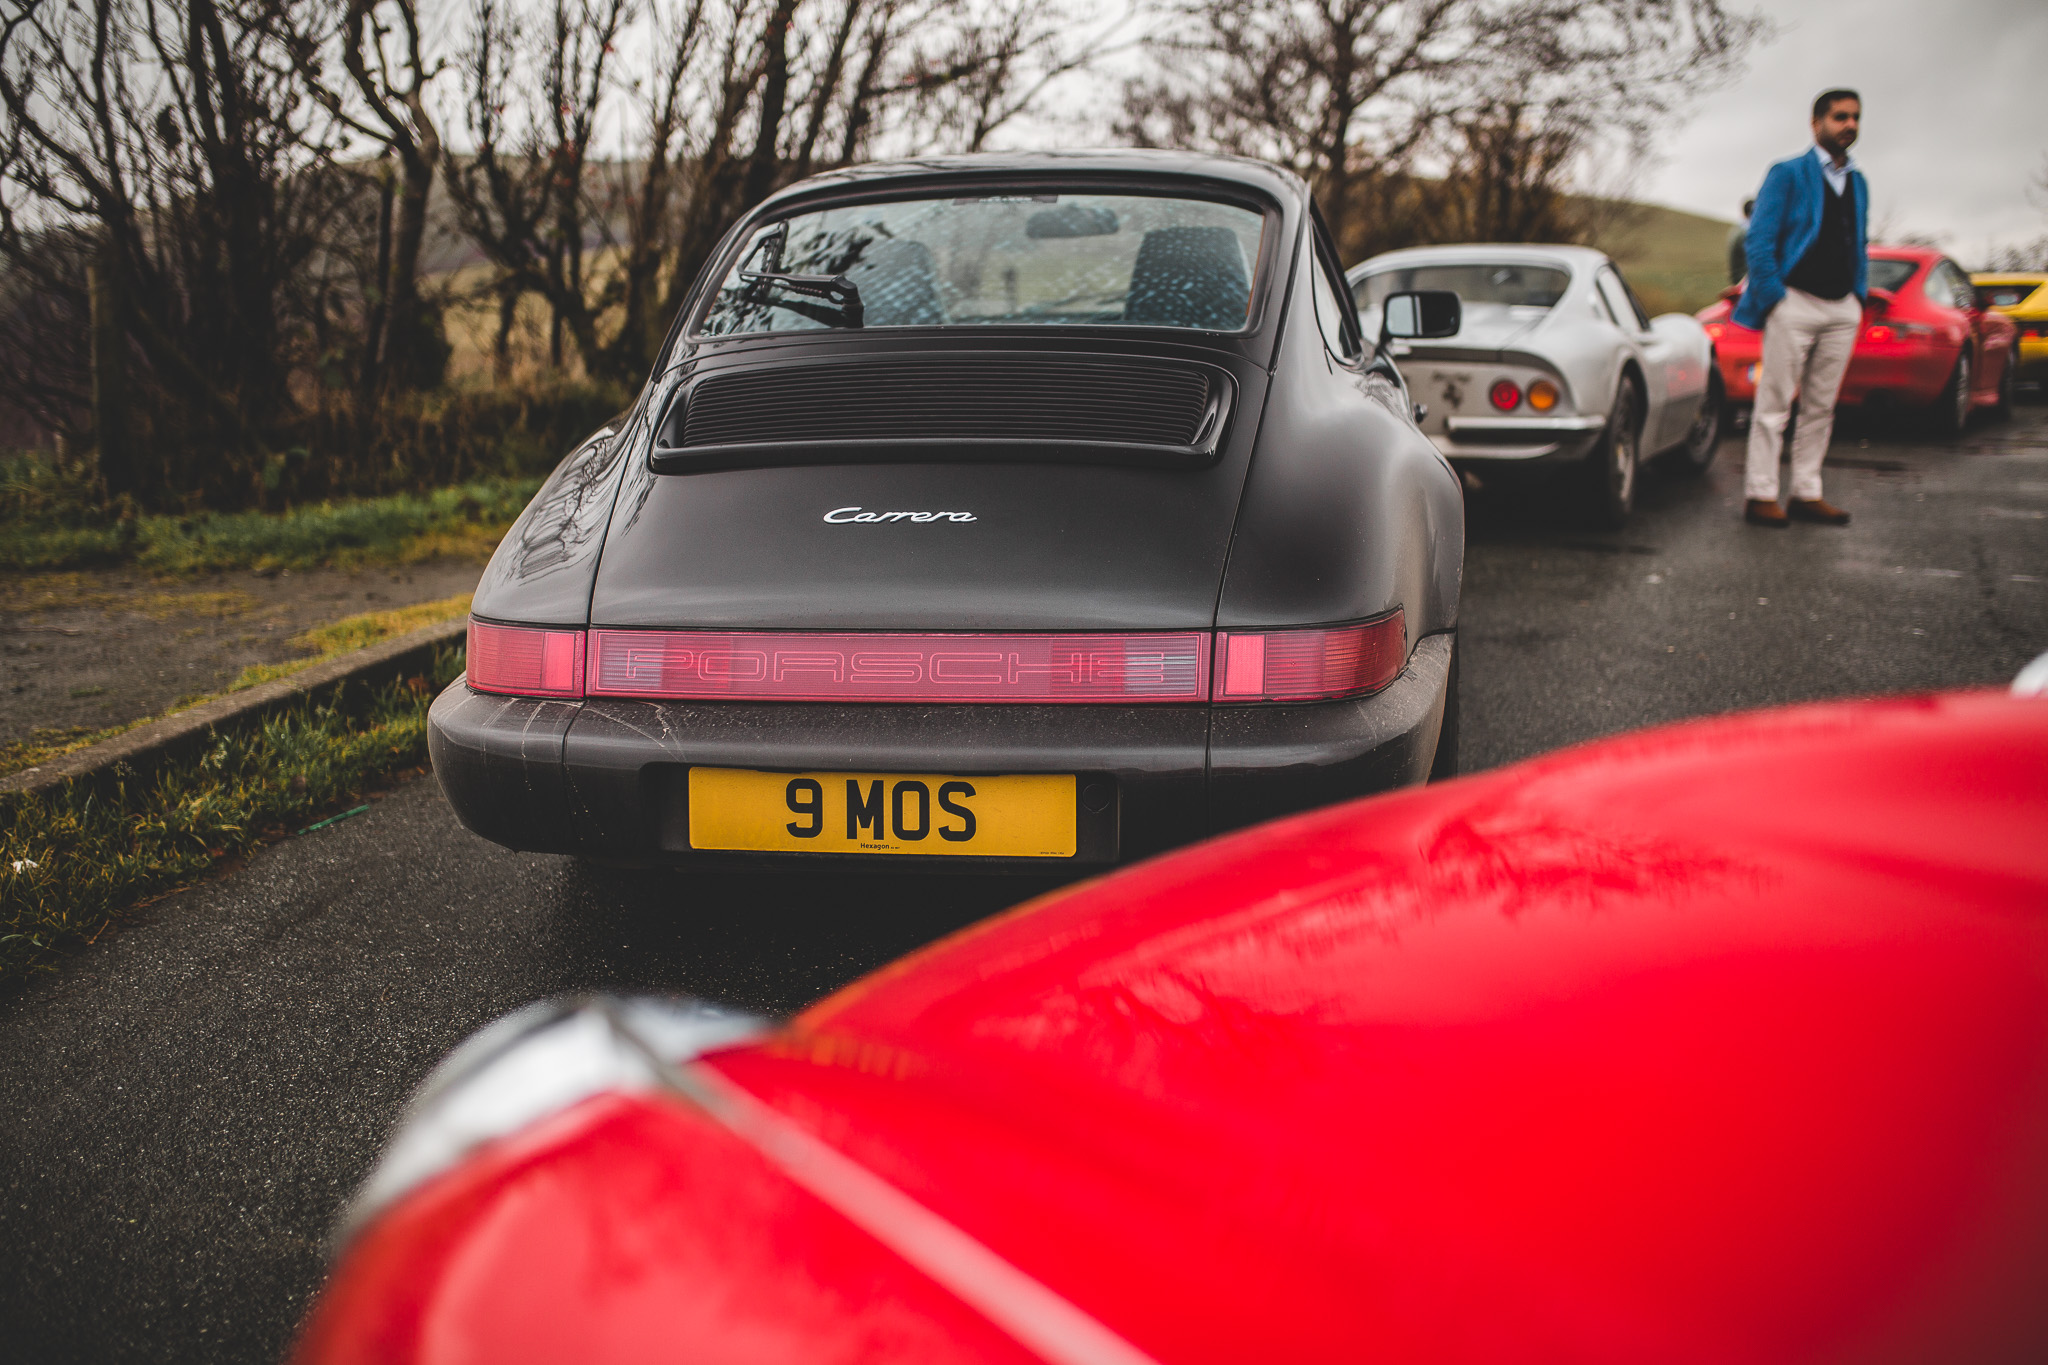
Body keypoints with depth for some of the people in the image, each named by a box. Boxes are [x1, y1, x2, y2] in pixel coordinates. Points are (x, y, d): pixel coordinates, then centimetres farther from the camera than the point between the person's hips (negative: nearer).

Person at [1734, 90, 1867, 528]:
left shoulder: (1858, 182, 17)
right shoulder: (1787, 174, -2)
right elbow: (1758, 241, -7)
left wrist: (1859, 295, 12)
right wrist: (1774, 299, -12)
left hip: (1843, 310, 6)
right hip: (1795, 303, -6)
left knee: (1820, 408, 7)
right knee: (1775, 405, -5)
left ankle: (1806, 494, 11)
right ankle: (1760, 495, -2)